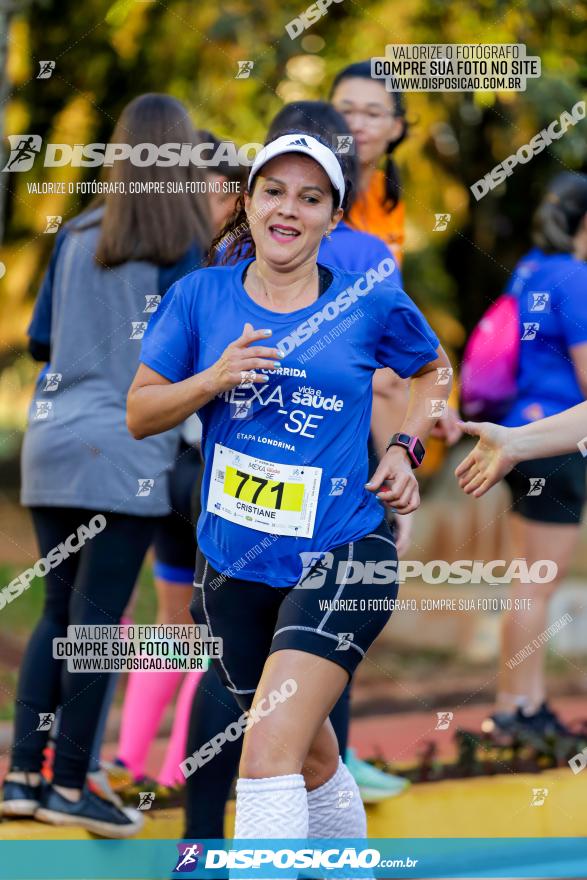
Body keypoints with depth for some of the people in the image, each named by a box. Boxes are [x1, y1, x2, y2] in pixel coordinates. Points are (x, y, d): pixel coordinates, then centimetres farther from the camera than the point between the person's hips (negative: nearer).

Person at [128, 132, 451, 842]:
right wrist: (214, 379, -14)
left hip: (340, 556, -3)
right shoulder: (201, 296, 2)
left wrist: (406, 448, 4)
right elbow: (139, 414, 3)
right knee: (313, 760, 18)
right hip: (233, 563, 3)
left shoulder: (371, 303, -1)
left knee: (269, 753, -22)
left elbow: (434, 367, 19)